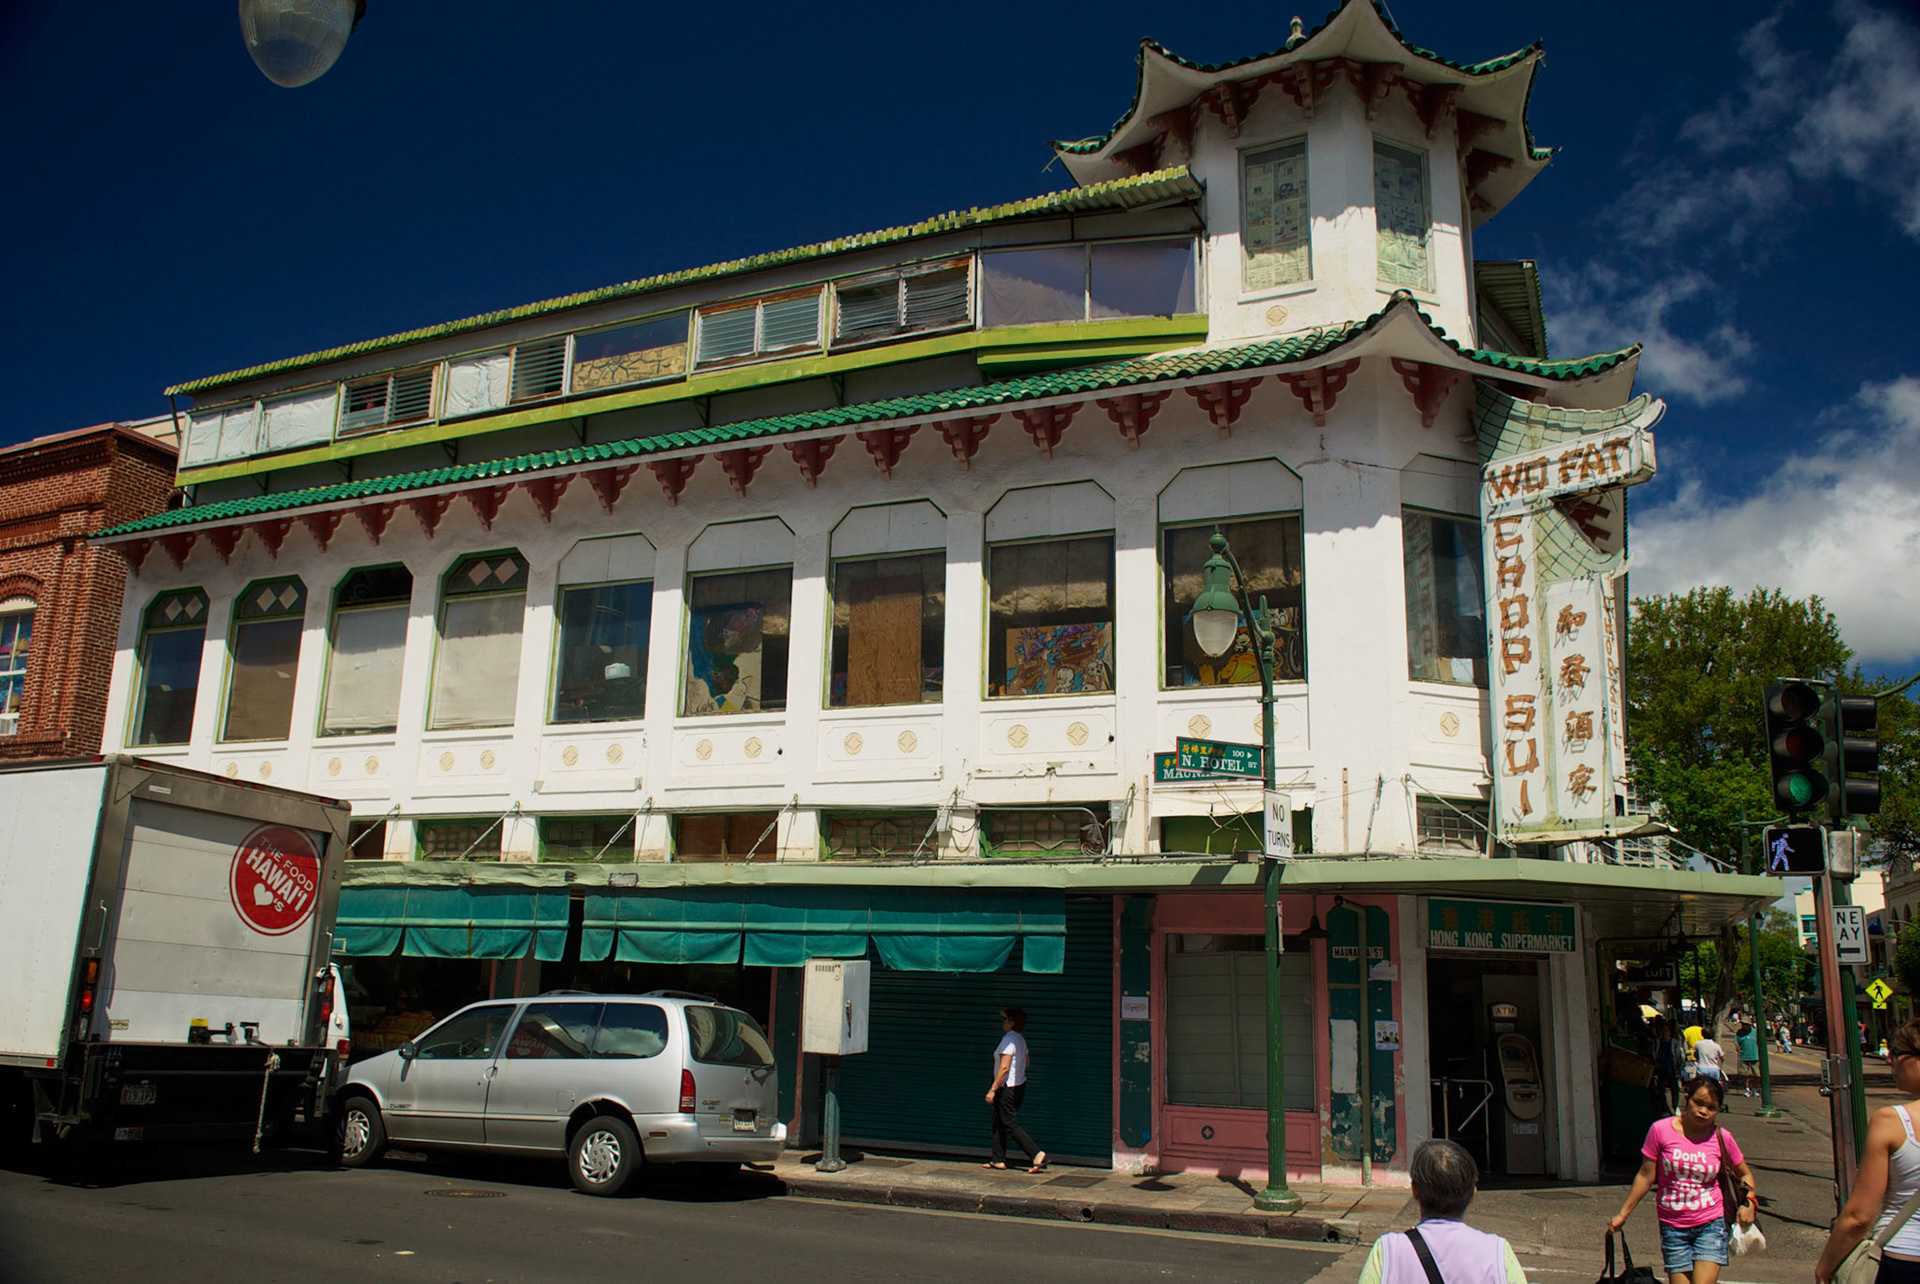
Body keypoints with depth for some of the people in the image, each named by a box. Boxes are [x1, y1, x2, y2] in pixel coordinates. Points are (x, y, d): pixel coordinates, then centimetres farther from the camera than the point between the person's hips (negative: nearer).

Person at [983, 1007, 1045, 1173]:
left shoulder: (1008, 1039, -19)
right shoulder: (1020, 1039, 9)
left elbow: (1004, 1068, -24)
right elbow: (1027, 1063, 17)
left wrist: (993, 1089, -21)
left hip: (1007, 1088, -9)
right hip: (1019, 1085, 9)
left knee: (1011, 1125, -5)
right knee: (998, 1122, 16)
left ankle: (1037, 1154, -11)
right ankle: (998, 1159, 19)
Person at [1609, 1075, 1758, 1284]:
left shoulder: (1721, 1138, -2)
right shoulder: (1661, 1130, -6)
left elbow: (1745, 1174, 16)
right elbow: (1645, 1176, 2)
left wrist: (1748, 1202, -3)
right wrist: (1623, 1214, 4)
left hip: (1710, 1225, 0)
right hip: (1673, 1227, 0)